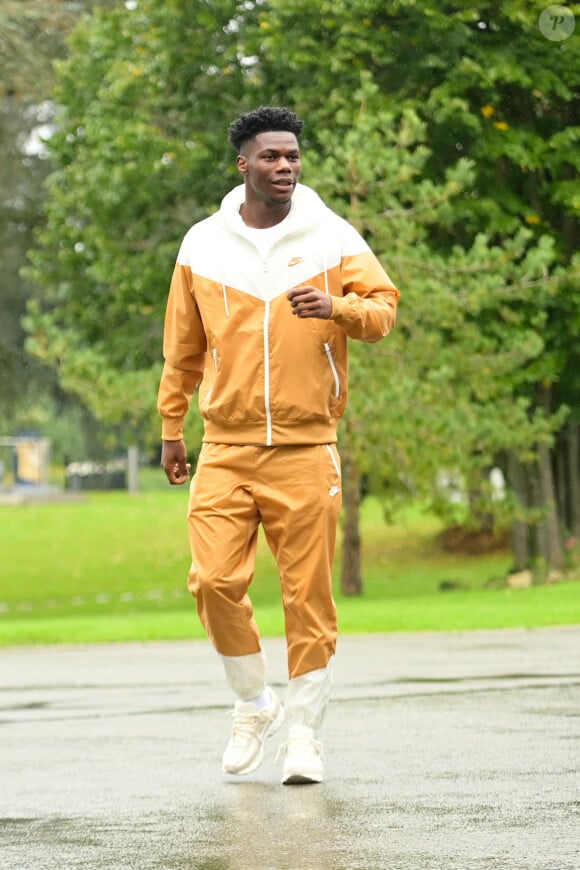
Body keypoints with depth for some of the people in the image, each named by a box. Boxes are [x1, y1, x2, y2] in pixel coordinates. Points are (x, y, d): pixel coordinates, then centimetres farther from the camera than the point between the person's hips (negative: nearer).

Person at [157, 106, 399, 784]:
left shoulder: (332, 237, 3)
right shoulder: (203, 244, 7)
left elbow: (383, 308, -2)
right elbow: (183, 348, 15)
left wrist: (337, 306, -23)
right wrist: (171, 430, 16)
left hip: (305, 449, -1)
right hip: (226, 449, 1)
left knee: (308, 594, -1)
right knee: (215, 581, -9)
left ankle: (304, 733, 9)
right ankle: (253, 704, 14)